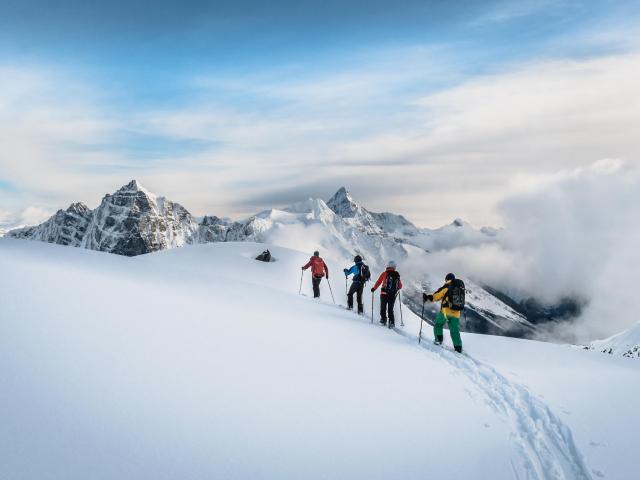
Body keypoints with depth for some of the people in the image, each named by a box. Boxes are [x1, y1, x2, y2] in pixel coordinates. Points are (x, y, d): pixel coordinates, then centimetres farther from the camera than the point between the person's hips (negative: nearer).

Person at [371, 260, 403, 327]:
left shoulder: (385, 273, -4)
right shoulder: (397, 275, 5)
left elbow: (378, 282, -1)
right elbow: (400, 286, 13)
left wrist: (374, 288, 13)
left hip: (384, 294, -3)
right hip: (393, 295, 3)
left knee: (383, 308, 13)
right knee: (390, 309, 12)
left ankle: (383, 319, 7)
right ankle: (391, 322, 1)